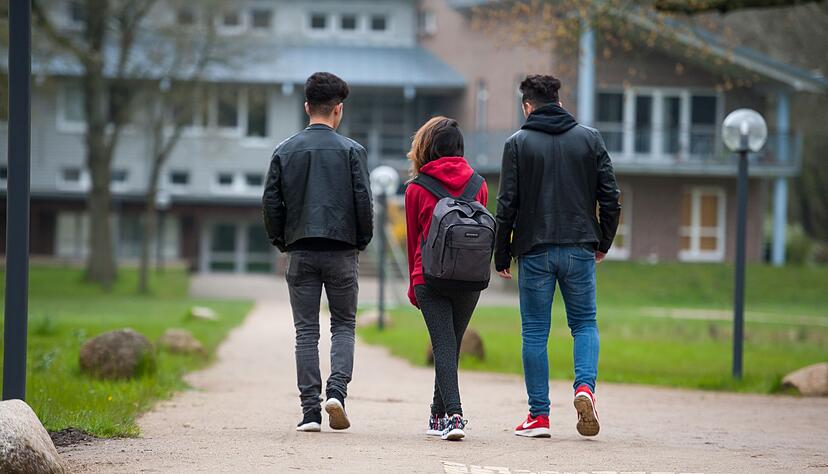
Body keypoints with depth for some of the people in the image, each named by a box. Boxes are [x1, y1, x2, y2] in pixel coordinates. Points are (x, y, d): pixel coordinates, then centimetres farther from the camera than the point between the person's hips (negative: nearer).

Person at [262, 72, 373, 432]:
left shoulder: (286, 151, 4)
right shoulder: (351, 150, -3)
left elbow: (271, 202, 2)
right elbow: (363, 200, -7)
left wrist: (281, 241, 13)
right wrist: (362, 241, 7)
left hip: (301, 252, 2)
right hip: (342, 251, -1)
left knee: (306, 331, 5)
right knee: (344, 325, 10)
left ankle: (310, 410, 0)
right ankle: (336, 391, -11)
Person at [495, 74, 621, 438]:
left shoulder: (518, 143, -1)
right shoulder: (590, 139, 5)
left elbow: (507, 204, -4)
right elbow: (610, 196, 3)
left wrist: (502, 257, 3)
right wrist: (603, 243, 15)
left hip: (534, 251, -2)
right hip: (580, 249, 2)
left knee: (535, 332, 5)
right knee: (584, 323, 14)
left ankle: (539, 416, 4)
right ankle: (585, 386, -12)